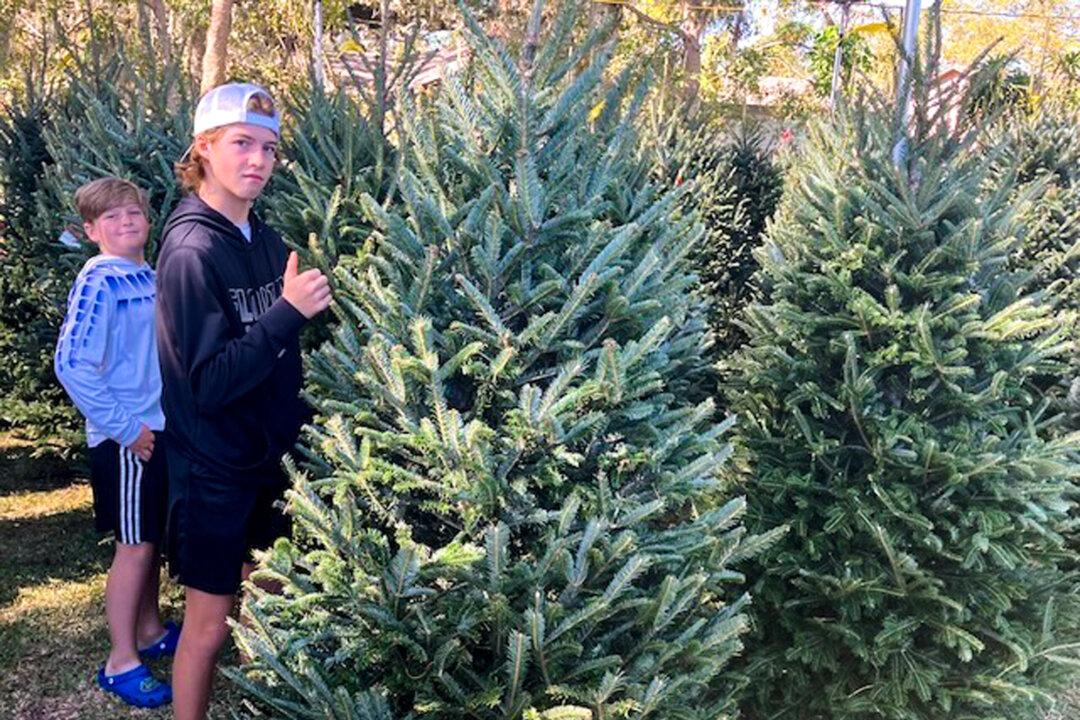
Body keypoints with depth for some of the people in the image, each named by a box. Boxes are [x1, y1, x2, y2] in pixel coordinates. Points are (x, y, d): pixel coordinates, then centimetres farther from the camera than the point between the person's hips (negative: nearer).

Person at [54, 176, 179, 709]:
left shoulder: (150, 277, 7)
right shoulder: (99, 282, -14)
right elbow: (72, 365, -20)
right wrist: (124, 427, -17)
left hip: (160, 429, 7)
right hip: (127, 438, -7)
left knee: (153, 536, 17)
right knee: (135, 545, 0)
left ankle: (150, 630, 32)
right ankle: (120, 661, 12)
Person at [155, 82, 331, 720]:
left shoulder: (264, 238, 2)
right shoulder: (192, 249, -19)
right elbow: (210, 382, -24)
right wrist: (288, 312, -28)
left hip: (269, 456, 7)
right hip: (214, 469, -7)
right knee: (210, 624, 7)